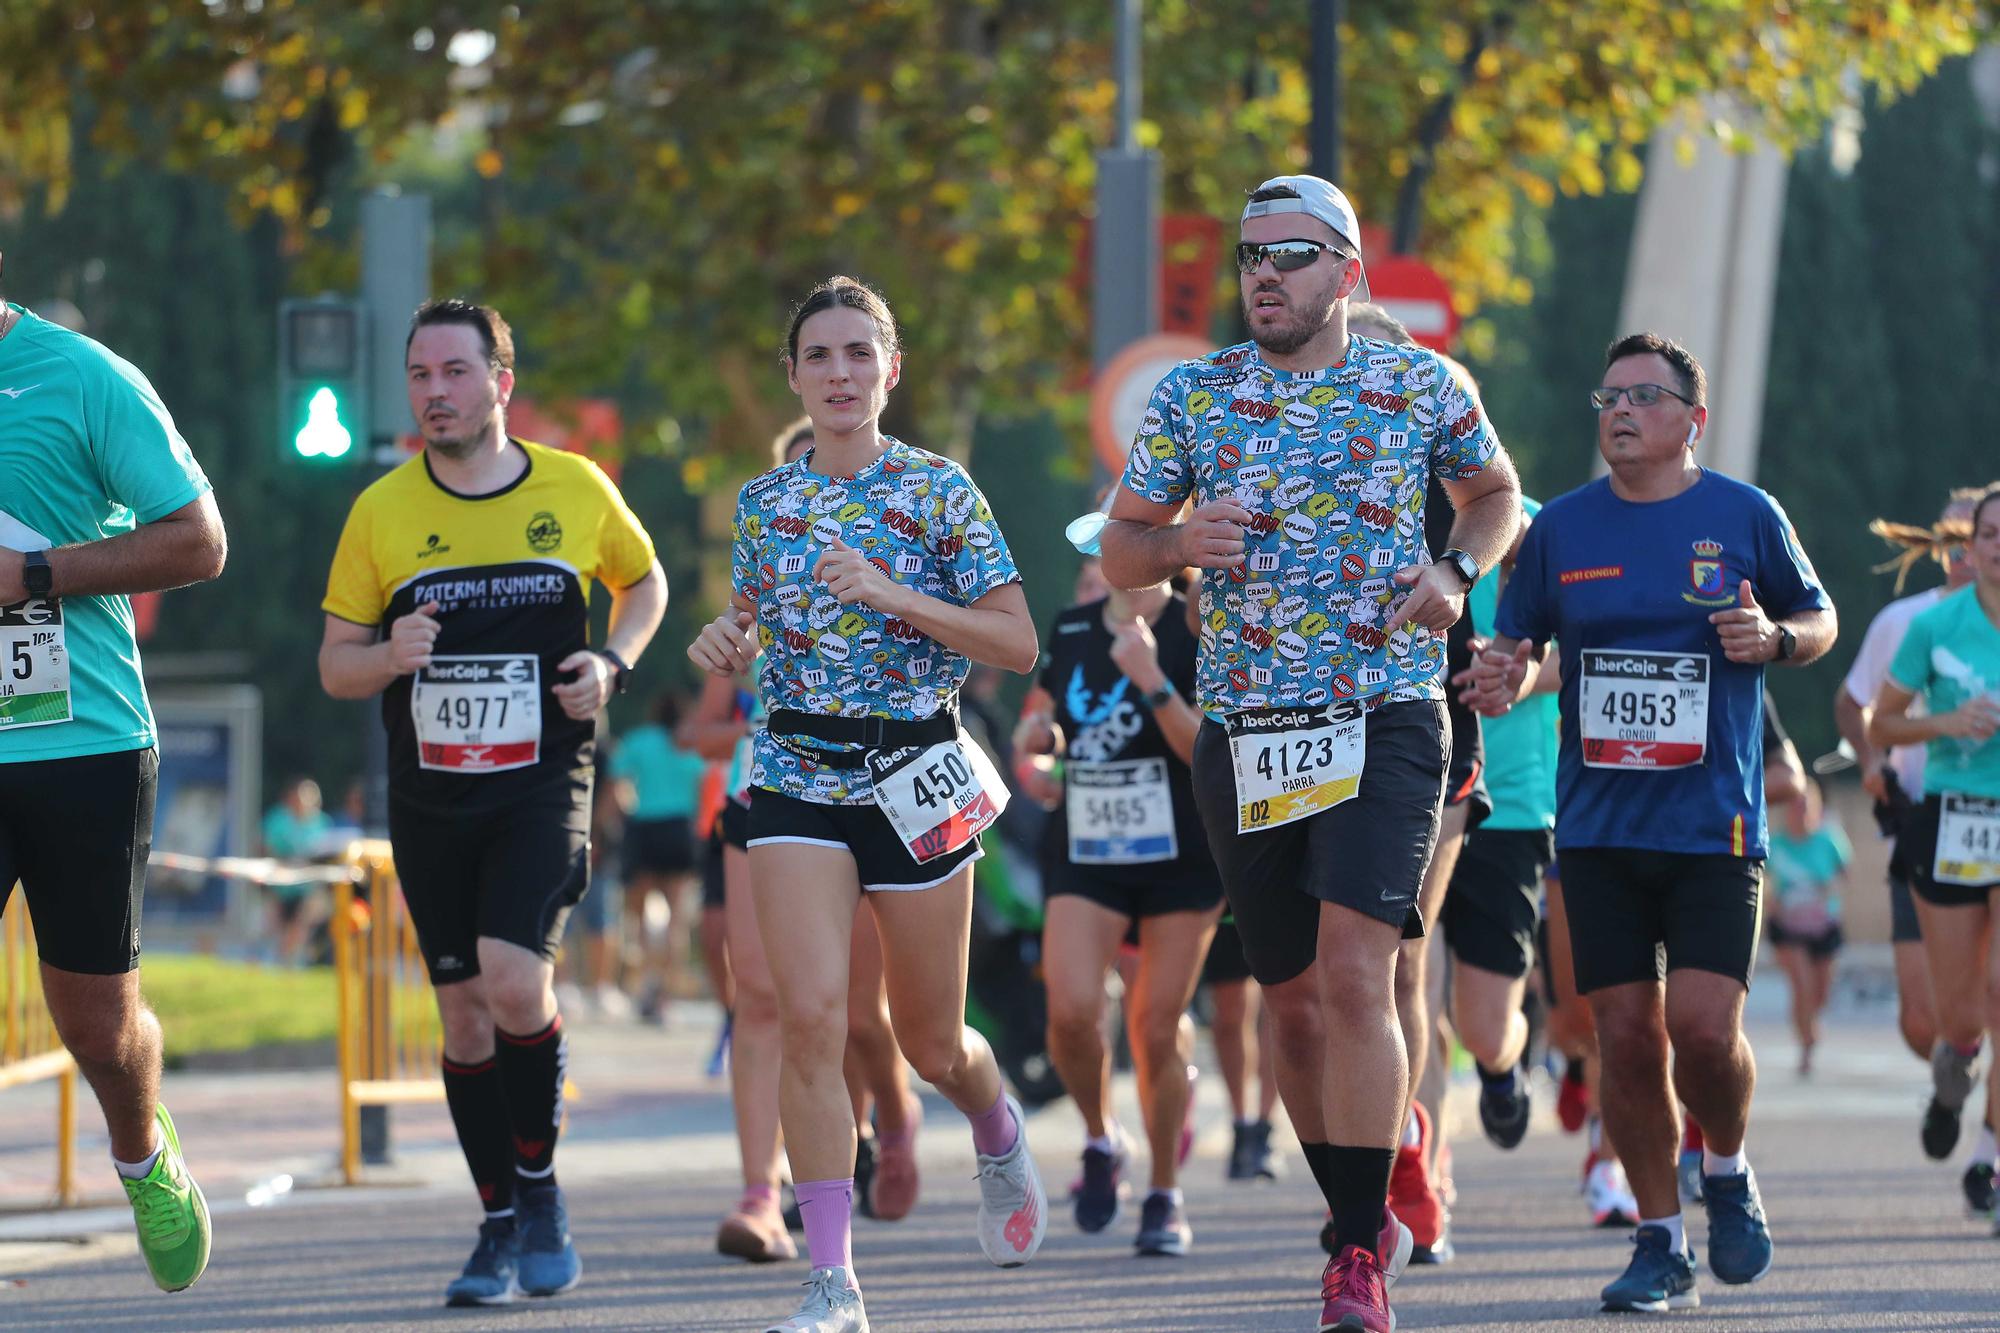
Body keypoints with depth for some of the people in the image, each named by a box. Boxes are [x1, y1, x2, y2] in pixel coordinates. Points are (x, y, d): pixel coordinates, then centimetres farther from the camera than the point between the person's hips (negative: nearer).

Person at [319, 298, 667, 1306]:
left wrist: (612, 663, -2)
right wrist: (388, 657, -17)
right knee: (463, 1010, 5)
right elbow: (334, 665, 6)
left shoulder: (577, 491, -1)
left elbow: (644, 581, 18)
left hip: (543, 781, -2)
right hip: (429, 797, 2)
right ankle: (501, 1224, 20)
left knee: (514, 981, -21)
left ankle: (539, 1187, 1)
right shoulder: (381, 513, 0)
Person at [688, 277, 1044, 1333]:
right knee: (811, 1017, -16)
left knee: (928, 1039, 9)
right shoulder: (763, 503, 7)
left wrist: (892, 596, -18)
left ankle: (1001, 1139, 47)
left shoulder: (939, 491, -3)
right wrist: (723, 644, -2)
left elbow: (1018, 644, -7)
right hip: (796, 775, 2)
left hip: (913, 775, -2)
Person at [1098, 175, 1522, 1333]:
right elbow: (1120, 551, 12)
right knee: (1296, 1003, 8)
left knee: (1355, 973, -18)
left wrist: (1459, 573, 1)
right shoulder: (1193, 395, 7)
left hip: (1385, 721, -3)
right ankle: (1369, 1216, 29)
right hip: (1242, 734, 3)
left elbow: (1497, 492, 21)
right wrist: (1175, 544, -11)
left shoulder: (1421, 385, 4)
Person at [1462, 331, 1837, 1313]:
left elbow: (1820, 621, 13)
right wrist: (1505, 682, -9)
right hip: (1598, 825, 2)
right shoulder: (1561, 528, 6)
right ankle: (1660, 1241, 12)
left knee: (1703, 1028, -14)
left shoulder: (1746, 516, 2)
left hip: (1714, 825, -2)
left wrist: (1775, 638, -9)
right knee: (1627, 1038, 0)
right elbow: (1517, 643, 13)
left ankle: (1728, 1173, 17)